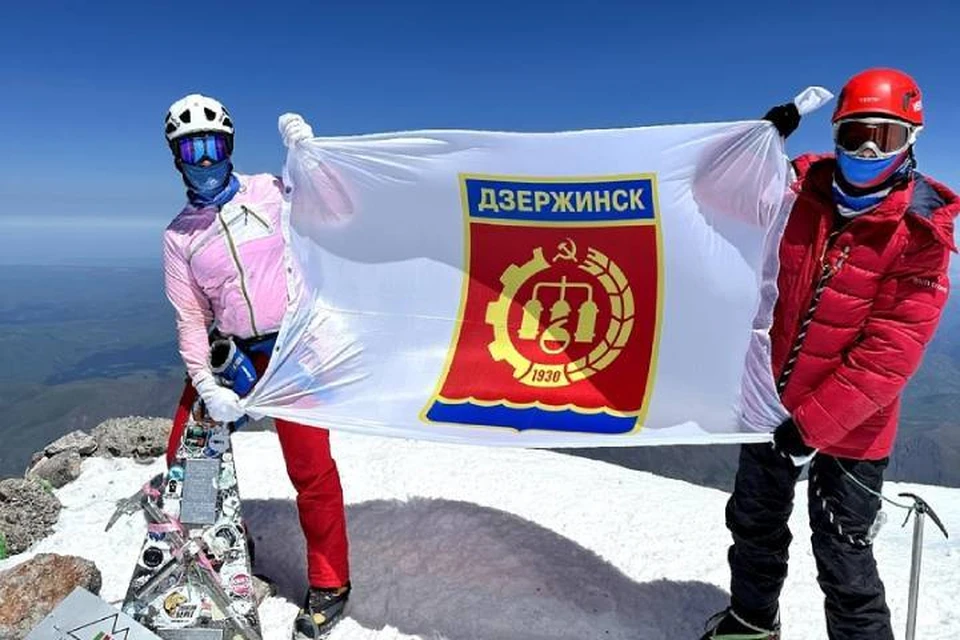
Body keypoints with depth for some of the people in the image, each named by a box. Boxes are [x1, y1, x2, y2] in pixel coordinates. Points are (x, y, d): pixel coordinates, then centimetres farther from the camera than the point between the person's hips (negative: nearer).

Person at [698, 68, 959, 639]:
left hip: (849, 426, -4)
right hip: (772, 401, 5)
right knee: (755, 522, 23)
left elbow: (891, 351, -21)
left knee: (843, 559, 7)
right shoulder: (804, 187, -5)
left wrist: (813, 422, -24)